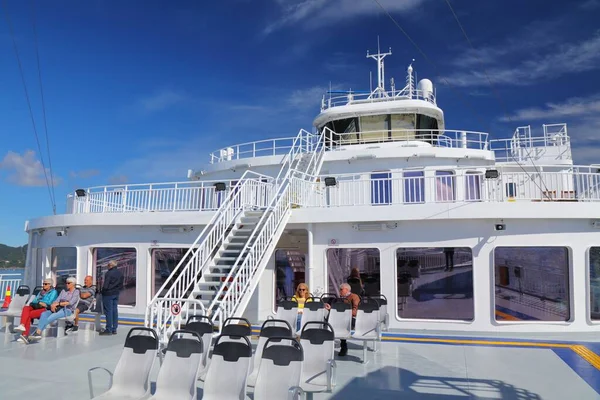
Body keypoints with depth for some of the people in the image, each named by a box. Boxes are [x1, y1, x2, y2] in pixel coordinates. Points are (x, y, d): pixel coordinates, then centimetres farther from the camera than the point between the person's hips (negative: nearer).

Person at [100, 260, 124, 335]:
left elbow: (105, 286, -18)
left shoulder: (109, 273, -17)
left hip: (108, 294, -7)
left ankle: (109, 329, 1)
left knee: (108, 311, -2)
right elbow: (121, 285, 13)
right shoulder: (120, 273, 9)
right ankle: (114, 329, 14)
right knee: (115, 311, 10)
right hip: (116, 294, 8)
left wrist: (103, 289, 0)